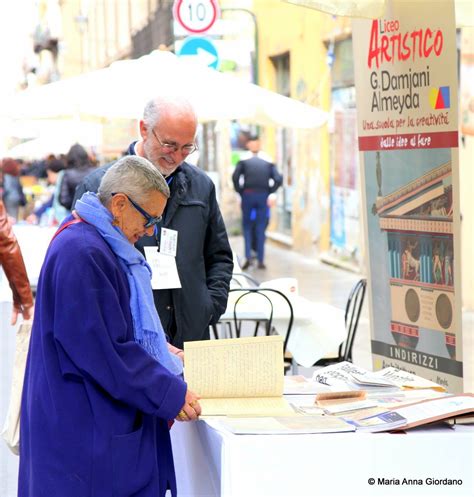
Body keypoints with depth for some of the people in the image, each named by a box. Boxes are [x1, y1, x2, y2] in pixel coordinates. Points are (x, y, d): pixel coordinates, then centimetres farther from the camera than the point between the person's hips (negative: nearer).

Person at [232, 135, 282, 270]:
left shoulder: (243, 161, 6)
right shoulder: (268, 162, 11)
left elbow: (235, 176, -10)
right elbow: (278, 179, -2)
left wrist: (239, 191, -1)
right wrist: (270, 191, 7)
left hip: (248, 195, -1)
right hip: (263, 196, 1)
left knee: (247, 227, 9)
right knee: (261, 229, 5)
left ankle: (248, 257, -6)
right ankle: (261, 260, 5)